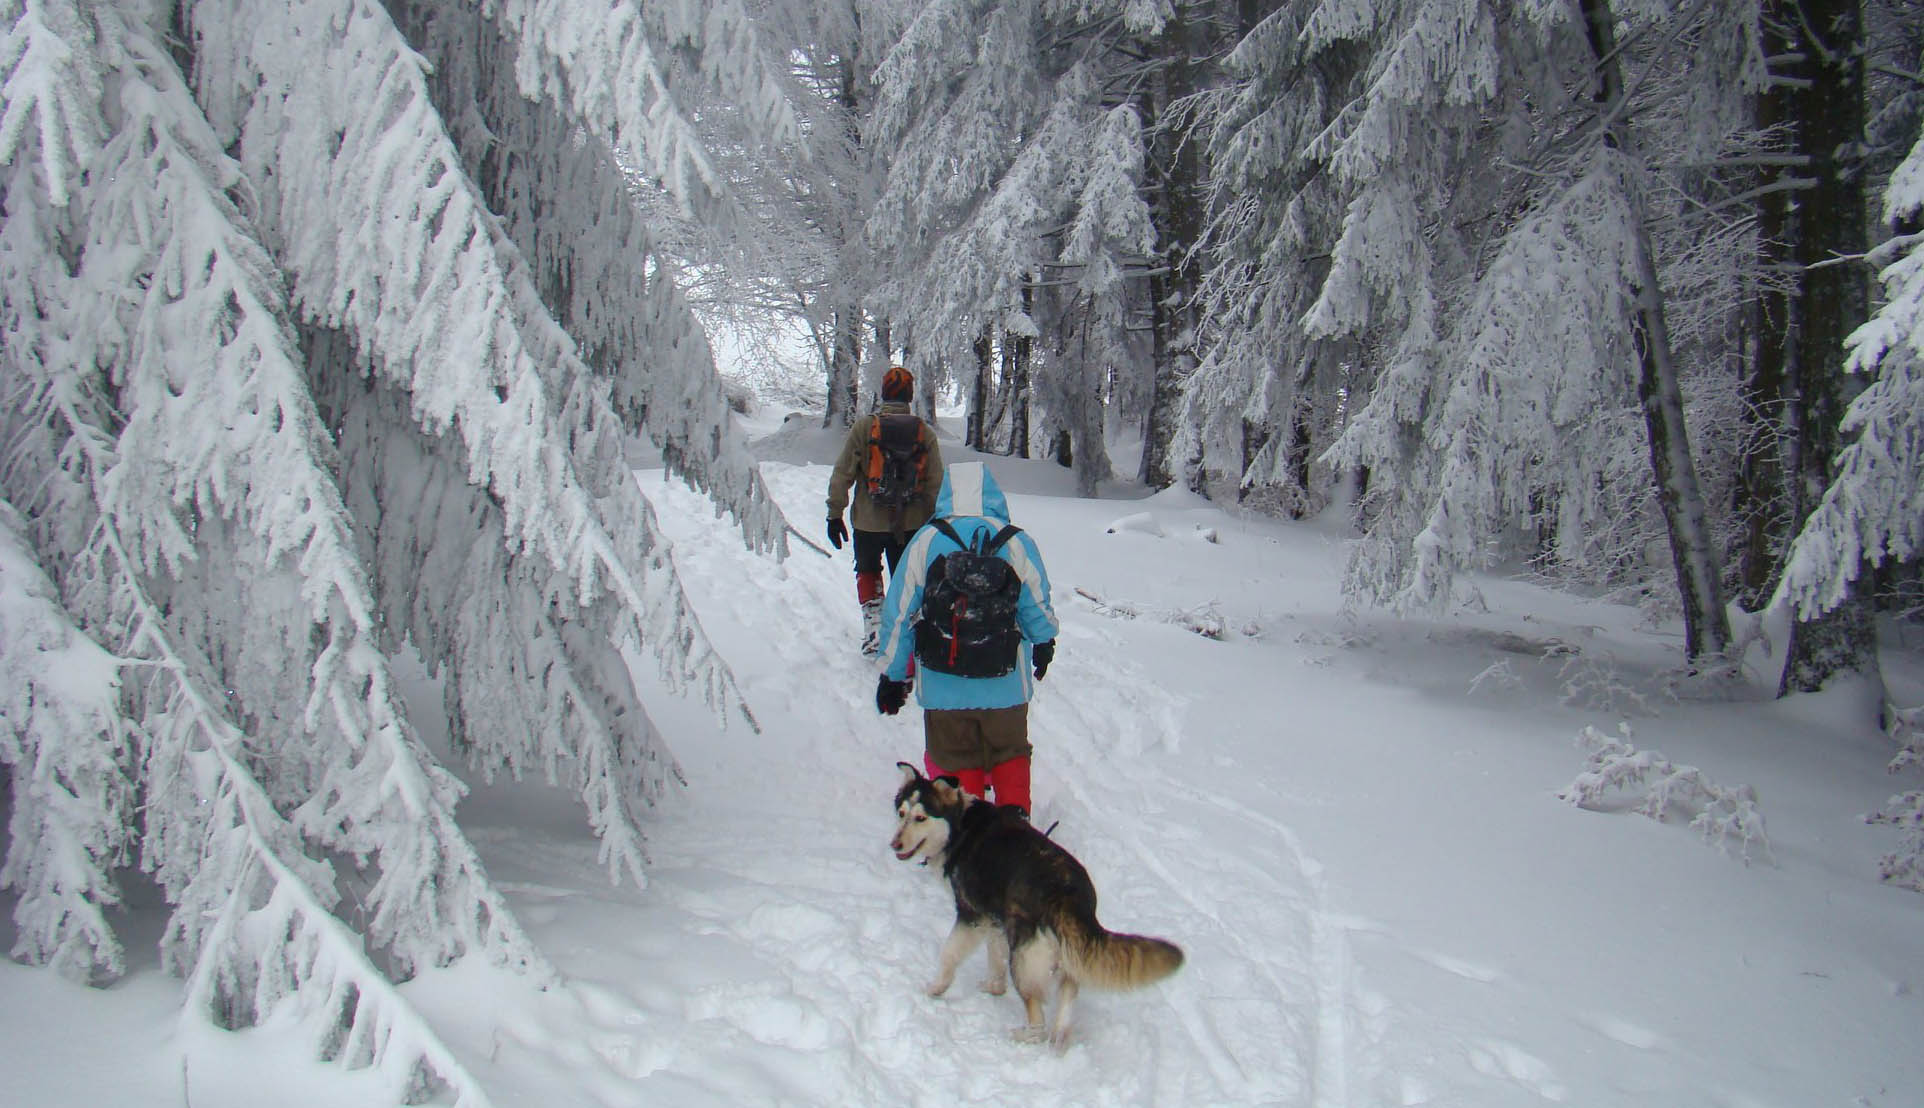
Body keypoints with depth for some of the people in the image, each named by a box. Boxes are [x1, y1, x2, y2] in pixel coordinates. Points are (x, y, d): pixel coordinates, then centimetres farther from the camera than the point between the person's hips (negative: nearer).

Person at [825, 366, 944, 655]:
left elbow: (842, 474, -7)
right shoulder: (926, 432, -3)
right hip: (911, 523, 1)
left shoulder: (863, 426, -8)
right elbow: (935, 482, -1)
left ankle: (873, 620, 13)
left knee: (867, 570, 24)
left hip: (869, 521, -1)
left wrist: (835, 514, 1)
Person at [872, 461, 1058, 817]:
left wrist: (893, 675, 8)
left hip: (944, 687, 0)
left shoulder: (925, 541, -5)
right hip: (1006, 685, 1)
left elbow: (898, 613, -2)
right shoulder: (1017, 543, -6)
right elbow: (1038, 609, 4)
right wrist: (1044, 644, 26)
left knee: (955, 759, 16)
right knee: (1010, 753, 21)